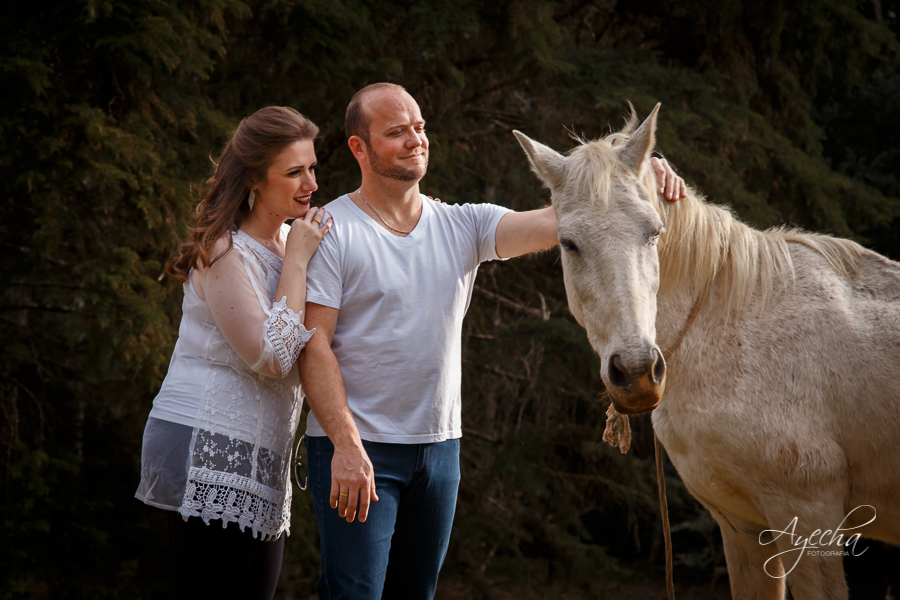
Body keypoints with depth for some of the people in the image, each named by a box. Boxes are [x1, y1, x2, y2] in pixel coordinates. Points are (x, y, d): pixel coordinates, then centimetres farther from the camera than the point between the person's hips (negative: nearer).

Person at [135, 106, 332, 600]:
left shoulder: (289, 240, 14)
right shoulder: (224, 252, -12)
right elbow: (271, 356, -20)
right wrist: (296, 261, -15)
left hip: (258, 457, 9)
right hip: (208, 450, -9)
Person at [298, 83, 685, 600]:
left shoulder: (463, 226, 7)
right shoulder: (331, 232, -7)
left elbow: (553, 224, -7)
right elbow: (314, 347, -12)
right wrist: (346, 446, -21)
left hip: (439, 446, 5)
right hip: (357, 447, -5)